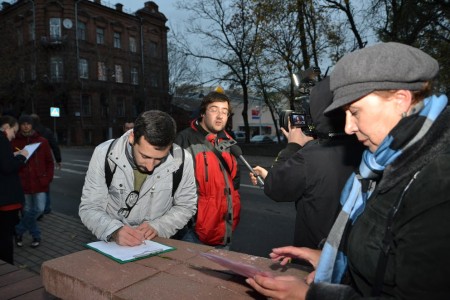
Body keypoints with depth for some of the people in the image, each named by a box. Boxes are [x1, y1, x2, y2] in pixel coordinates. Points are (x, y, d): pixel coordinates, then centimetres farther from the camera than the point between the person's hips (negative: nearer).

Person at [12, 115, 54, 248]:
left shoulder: (42, 141, 2)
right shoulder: (14, 142, 0)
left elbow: (49, 162, 4)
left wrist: (48, 179, -4)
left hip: (39, 183, 0)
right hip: (23, 183, 0)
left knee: (39, 209, -2)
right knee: (27, 211, 8)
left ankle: (18, 231, 20)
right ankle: (36, 236, 27)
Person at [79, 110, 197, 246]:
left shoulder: (182, 160, -15)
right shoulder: (104, 154, -14)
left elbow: (185, 207, -2)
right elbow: (89, 208, -8)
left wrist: (157, 227, -16)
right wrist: (114, 231, -25)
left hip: (158, 244, -1)